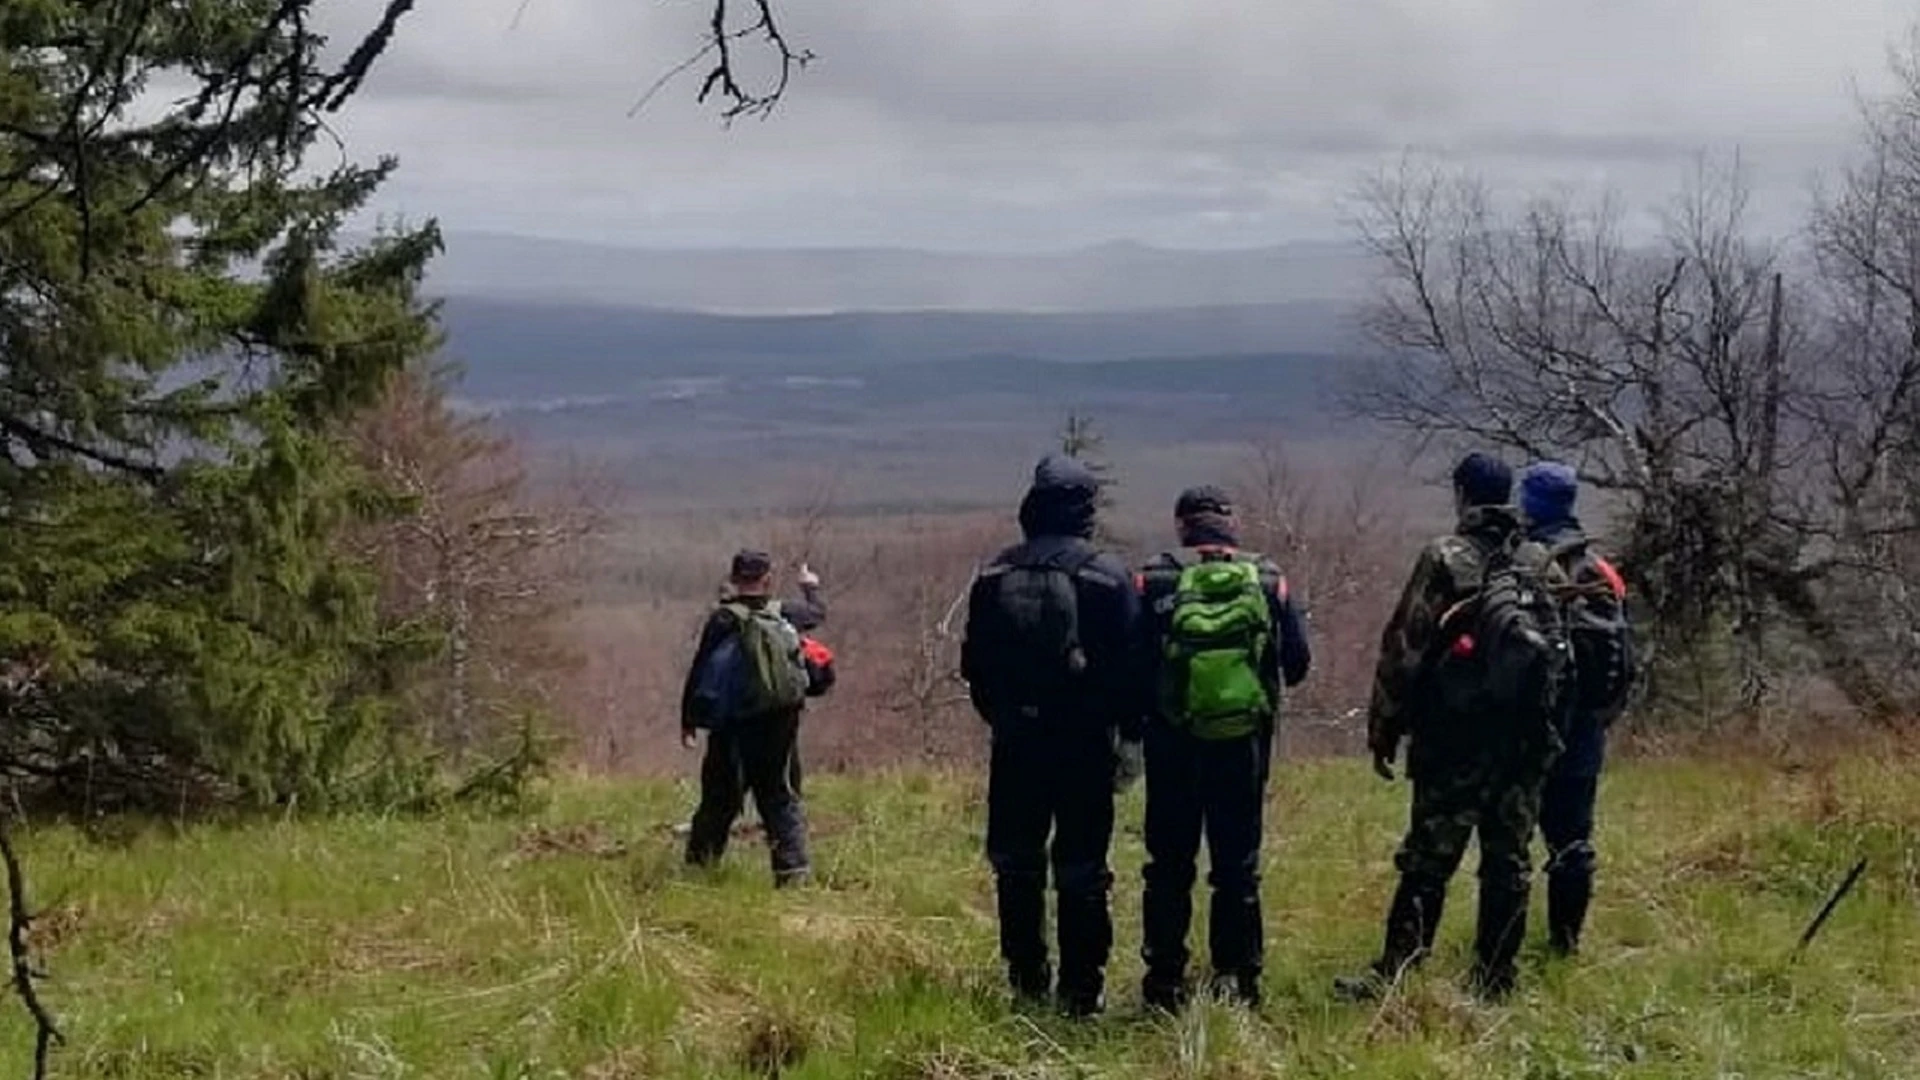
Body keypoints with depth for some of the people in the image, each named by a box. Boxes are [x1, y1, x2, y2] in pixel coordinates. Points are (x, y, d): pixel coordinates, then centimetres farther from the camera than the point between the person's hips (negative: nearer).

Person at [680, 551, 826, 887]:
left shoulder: (724, 619, -9)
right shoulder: (785, 615, 1)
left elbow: (699, 672, -8)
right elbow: (818, 611, 24)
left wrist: (688, 721, 0)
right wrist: (811, 587, 46)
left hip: (732, 727, -2)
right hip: (779, 727, 2)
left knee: (719, 800, 9)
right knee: (781, 798, 9)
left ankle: (698, 866, 17)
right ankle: (793, 867, -1)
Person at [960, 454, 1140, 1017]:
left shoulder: (995, 576, 1)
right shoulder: (1107, 576, -8)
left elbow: (974, 664, 7)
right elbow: (1130, 662, -6)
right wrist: (1129, 730, 7)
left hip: (1015, 739, 2)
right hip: (1085, 739, -2)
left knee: (1016, 863, 13)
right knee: (1081, 867, 2)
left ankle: (1026, 977, 18)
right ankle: (1081, 987, 3)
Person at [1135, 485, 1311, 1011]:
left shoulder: (1156, 580, -5)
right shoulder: (1268, 580, 0)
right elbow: (1298, 662, 2)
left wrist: (1136, 718, 10)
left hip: (1173, 742, -1)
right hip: (1244, 743, 1)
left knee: (1169, 864, 9)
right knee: (1238, 864, 9)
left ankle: (1164, 982, 11)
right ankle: (1236, 980, 9)